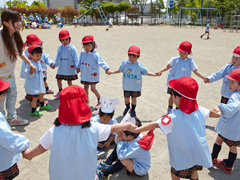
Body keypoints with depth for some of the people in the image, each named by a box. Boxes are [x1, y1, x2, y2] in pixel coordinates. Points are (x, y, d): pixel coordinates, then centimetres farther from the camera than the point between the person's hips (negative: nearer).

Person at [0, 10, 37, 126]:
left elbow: (20, 52, 10)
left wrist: (30, 64, 4)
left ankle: (12, 118, 35)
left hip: (10, 73, 8)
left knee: (12, 95, 18)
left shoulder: (15, 35, -3)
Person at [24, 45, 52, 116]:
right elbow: (26, 74, -38)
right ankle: (33, 111, 13)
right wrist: (31, 72, -56)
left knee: (41, 94, 26)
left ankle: (42, 105, 49)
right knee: (35, 97, -2)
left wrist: (41, 70, 39)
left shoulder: (38, 62, 2)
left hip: (38, 83, 10)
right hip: (32, 85, -10)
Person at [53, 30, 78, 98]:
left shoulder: (72, 48, -11)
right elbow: (57, 57, 15)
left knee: (69, 81, 6)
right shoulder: (60, 48, 3)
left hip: (69, 69, -5)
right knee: (59, 80, 14)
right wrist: (55, 64, 9)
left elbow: (76, 58, -9)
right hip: (61, 69, 5)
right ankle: (60, 92, 36)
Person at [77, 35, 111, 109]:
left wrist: (106, 68, -38)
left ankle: (100, 100, 20)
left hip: (93, 75, -6)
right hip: (85, 75, 6)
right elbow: (80, 61, 18)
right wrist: (78, 67, 26)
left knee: (93, 88, 0)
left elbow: (101, 62, -26)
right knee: (86, 87, 17)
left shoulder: (95, 55, -18)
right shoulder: (82, 53, 0)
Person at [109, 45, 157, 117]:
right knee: (126, 98, 11)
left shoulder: (139, 65, -11)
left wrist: (155, 74, -8)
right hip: (126, 86, 1)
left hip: (136, 86, -1)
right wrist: (112, 72, 5)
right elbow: (120, 70, 10)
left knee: (134, 98, 12)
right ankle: (127, 107, 44)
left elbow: (146, 72, -1)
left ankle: (133, 110, 38)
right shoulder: (124, 63, -6)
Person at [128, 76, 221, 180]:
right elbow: (210, 113, 12)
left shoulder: (174, 117, -28)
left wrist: (136, 130, -25)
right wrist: (218, 114, 35)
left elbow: (156, 124, -30)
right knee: (193, 171, 32)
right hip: (199, 154, 6)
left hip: (183, 158, -6)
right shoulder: (199, 110, -9)